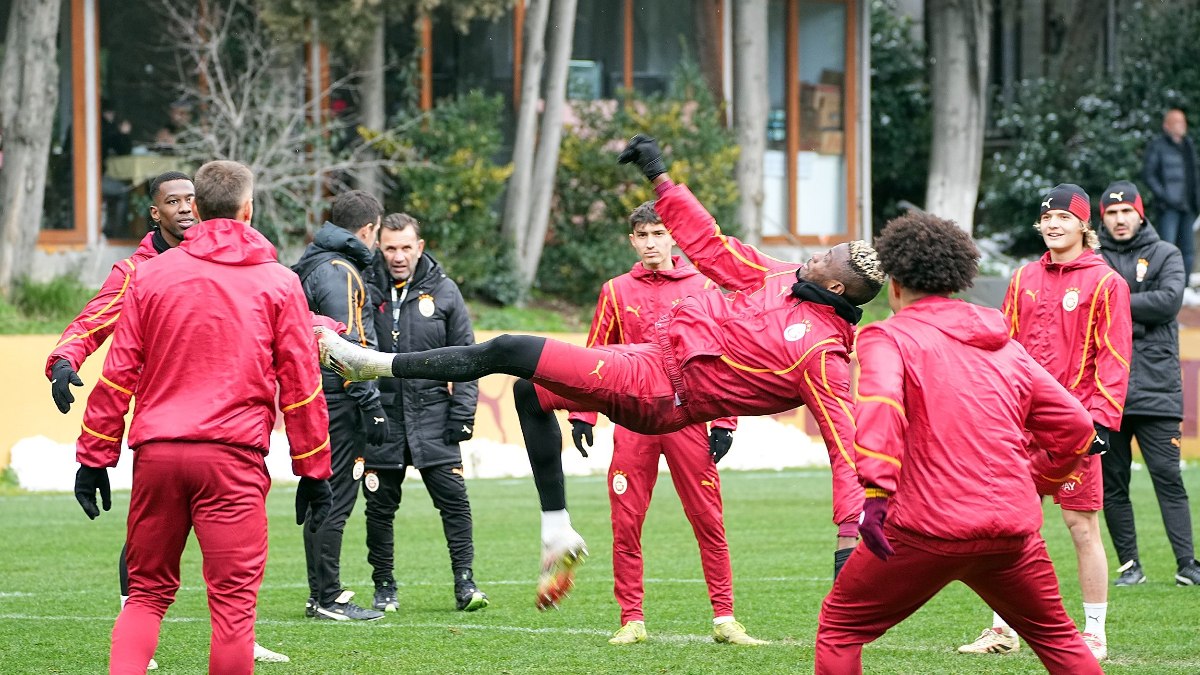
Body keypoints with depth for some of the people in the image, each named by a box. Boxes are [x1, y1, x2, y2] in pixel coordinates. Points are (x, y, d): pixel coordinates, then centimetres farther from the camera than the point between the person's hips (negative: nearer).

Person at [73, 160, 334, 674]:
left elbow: (118, 374, 5)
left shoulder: (151, 274, 7)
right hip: (234, 457, -2)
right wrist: (313, 472, 11)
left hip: (156, 454, 2)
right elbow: (299, 384, 5)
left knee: (147, 592, 11)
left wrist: (94, 457, 10)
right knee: (233, 599, 0)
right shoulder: (278, 283, 5)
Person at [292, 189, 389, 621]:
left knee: (325, 495, 14)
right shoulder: (339, 272, -13)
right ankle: (328, 599, -4)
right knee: (337, 499, -6)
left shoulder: (313, 265, 17)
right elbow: (350, 344, -19)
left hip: (317, 401, 10)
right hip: (338, 402, -10)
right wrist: (372, 405, -18)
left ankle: (321, 594, 19)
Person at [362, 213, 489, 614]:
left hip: (432, 414, 0)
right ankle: (384, 587, 16)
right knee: (380, 505, 5)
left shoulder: (443, 291, 4)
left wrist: (462, 412, -2)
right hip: (382, 415, 0)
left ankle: (465, 582, 3)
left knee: (453, 498, -4)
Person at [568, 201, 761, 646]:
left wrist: (724, 422, -1)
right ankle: (632, 620, 5)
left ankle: (724, 617, 3)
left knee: (708, 521, -2)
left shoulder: (701, 288, 6)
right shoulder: (616, 292, 9)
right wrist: (582, 415, 2)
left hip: (689, 419, -1)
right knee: (626, 523, -1)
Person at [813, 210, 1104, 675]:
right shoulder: (1007, 349, 18)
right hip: (1014, 529, 5)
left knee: (840, 628, 11)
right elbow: (1074, 426, 19)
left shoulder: (888, 337, 3)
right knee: (1057, 637, 23)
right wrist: (1035, 484, 33)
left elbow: (879, 402, -20)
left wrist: (876, 491, -27)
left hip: (928, 530, -4)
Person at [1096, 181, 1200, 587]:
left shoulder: (1165, 256, 9)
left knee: (1167, 477, -6)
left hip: (1157, 390, -2)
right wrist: (1136, 317, -11)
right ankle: (1129, 565, 9)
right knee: (1112, 482, 2)